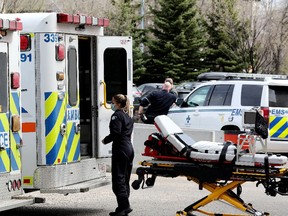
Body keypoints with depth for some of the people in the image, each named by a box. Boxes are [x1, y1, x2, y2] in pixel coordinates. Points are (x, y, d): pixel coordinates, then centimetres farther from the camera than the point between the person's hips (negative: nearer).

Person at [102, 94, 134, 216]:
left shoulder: (117, 115, -10)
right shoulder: (128, 116, 18)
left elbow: (116, 133, -20)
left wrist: (105, 140, -6)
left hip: (120, 149, -9)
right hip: (129, 148, 9)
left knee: (118, 179, -9)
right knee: (125, 179, 12)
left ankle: (124, 206, -15)